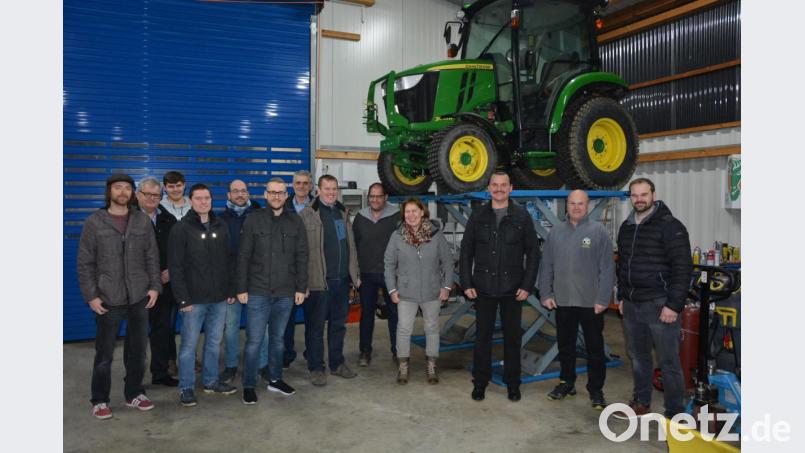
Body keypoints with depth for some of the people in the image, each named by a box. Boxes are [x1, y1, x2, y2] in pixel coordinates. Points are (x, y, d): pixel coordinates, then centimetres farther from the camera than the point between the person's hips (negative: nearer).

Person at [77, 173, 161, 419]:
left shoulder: (142, 220, 5)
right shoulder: (94, 222, -1)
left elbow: (152, 256, 8)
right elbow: (85, 263, -1)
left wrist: (154, 286, 0)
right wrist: (91, 295, -7)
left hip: (139, 298, 2)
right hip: (108, 300, -2)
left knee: (138, 350, 11)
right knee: (104, 354, 7)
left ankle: (134, 394, 27)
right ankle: (99, 400, 22)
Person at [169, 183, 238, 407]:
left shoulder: (221, 227, 9)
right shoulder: (181, 229, -6)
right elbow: (175, 266, -9)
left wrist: (231, 290, 7)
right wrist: (183, 298, -14)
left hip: (219, 298, 5)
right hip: (194, 299, -5)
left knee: (214, 342, 13)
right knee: (189, 345, 4)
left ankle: (211, 381, 27)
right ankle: (187, 388, 16)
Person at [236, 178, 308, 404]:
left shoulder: (295, 222, 5)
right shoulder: (253, 220, 0)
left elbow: (301, 257, 6)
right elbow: (243, 257, -1)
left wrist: (301, 288, 2)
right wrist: (241, 288, -4)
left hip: (285, 293, 2)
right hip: (258, 292, -2)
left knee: (278, 339, 14)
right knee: (254, 341, 0)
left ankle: (275, 379, 28)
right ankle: (249, 385, 14)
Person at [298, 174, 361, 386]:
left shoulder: (343, 212, 14)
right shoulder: (307, 214, -5)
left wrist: (355, 273, 14)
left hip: (342, 279, 6)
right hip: (319, 280, -6)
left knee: (338, 324, 15)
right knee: (316, 326, 4)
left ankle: (337, 363, 27)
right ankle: (316, 368, 15)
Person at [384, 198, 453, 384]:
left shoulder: (436, 234, -7)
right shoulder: (397, 236, -6)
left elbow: (447, 261, 0)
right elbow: (389, 263, 1)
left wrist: (447, 285, -3)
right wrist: (392, 289, -2)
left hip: (432, 292, 1)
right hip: (406, 293, 0)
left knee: (432, 328, 12)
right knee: (404, 329, 4)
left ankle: (431, 366, 27)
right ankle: (403, 366, 20)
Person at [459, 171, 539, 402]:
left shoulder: (522, 216, 0)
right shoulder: (478, 216, 3)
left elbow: (533, 252, 1)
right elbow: (466, 251, 5)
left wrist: (528, 285, -5)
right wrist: (466, 283, -2)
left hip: (513, 289, -1)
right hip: (483, 288, 1)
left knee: (512, 337, 10)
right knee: (482, 337, 8)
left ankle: (512, 384, 24)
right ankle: (479, 383, 21)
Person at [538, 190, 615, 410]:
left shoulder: (598, 231, -5)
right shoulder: (556, 232, 6)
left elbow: (607, 268, -8)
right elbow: (546, 266, 8)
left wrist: (603, 299, -12)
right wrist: (545, 294, 3)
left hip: (591, 303, -3)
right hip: (562, 301, 3)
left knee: (595, 348, 7)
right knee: (565, 346, 16)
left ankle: (596, 390, 21)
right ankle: (567, 382, 32)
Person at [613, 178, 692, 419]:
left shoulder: (670, 226, -9)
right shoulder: (626, 227, 13)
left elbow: (682, 268, -13)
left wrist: (674, 305, -17)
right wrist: (622, 296, 19)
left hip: (659, 305, -7)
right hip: (632, 306, 7)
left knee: (668, 361, 1)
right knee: (638, 357, 16)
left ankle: (675, 413, 12)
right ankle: (641, 402, 30)